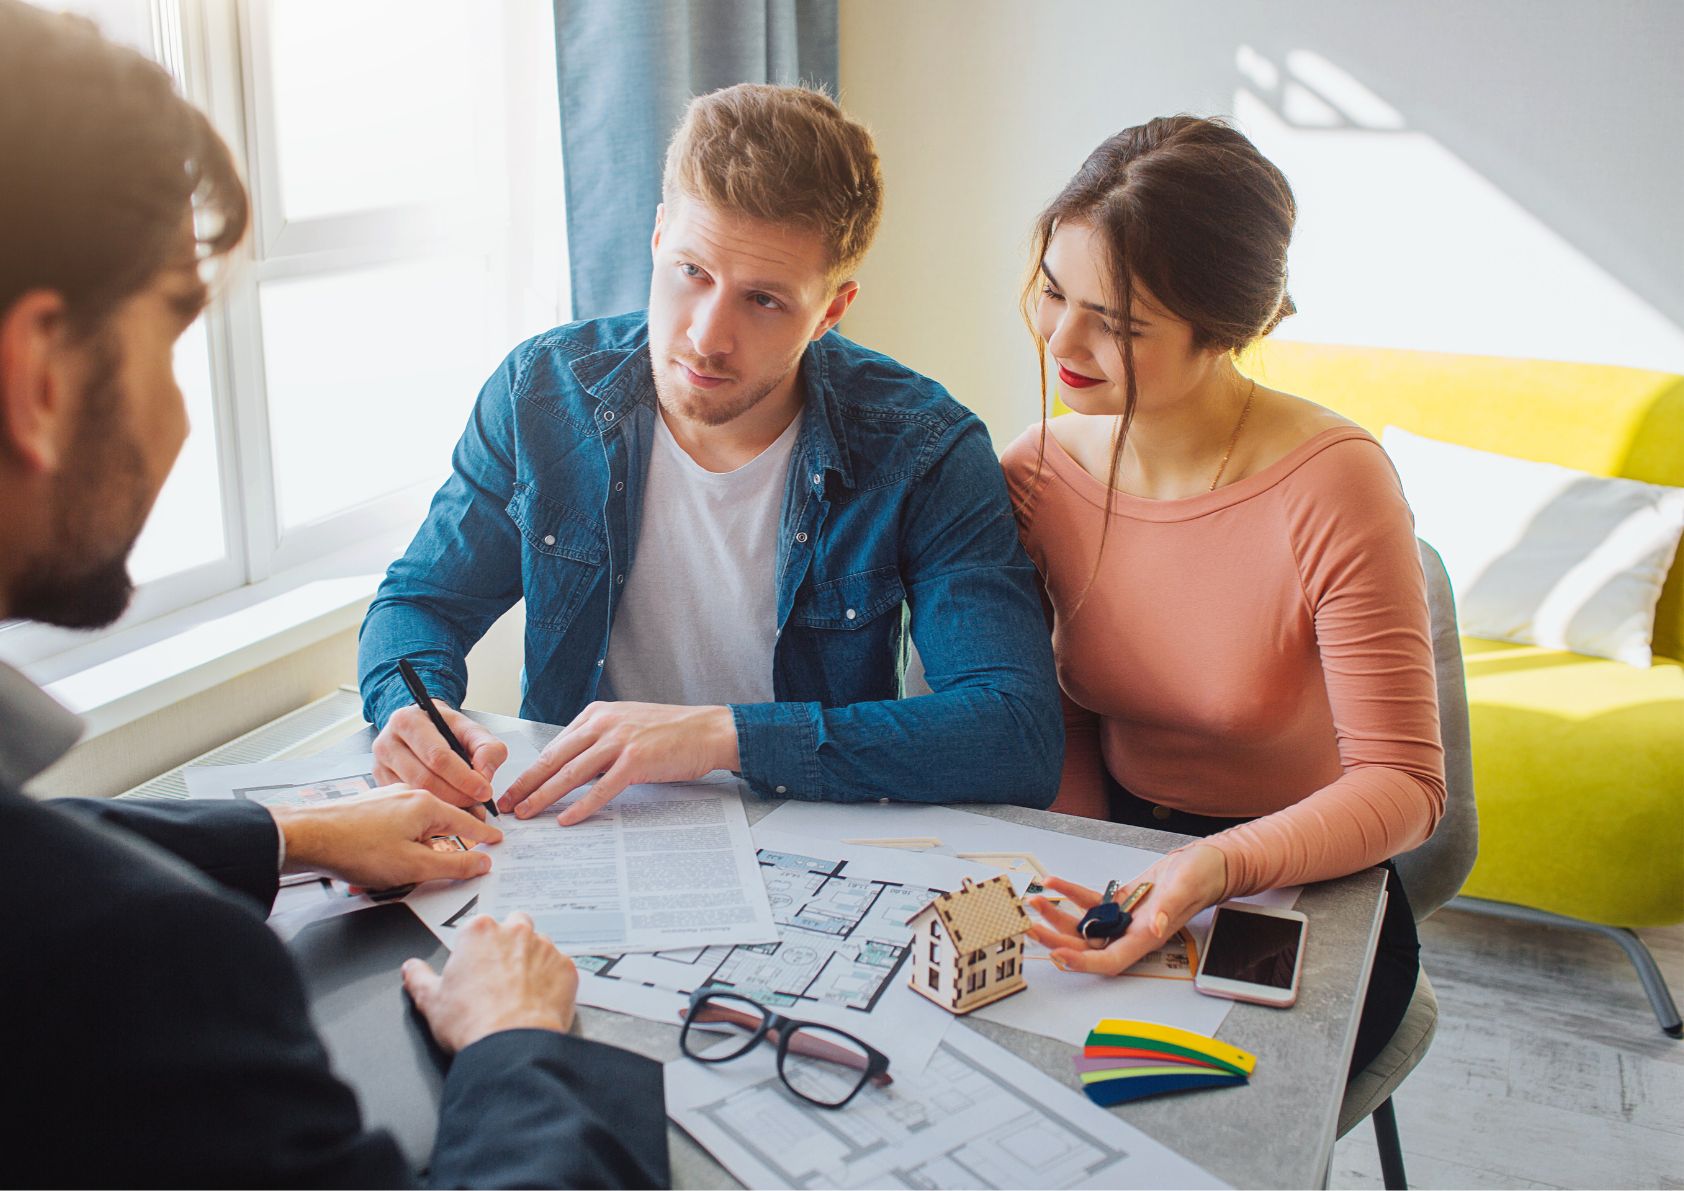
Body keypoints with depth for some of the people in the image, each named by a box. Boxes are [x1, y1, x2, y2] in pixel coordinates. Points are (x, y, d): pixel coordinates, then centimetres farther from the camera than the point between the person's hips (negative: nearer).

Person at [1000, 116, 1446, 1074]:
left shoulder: (1331, 487, -20)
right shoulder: (1038, 473, -5)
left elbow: (1402, 782, -18)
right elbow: (1070, 720, 5)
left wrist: (1222, 867, -35)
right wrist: (1084, 892, -12)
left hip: (1309, 891, -3)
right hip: (1123, 877, 3)